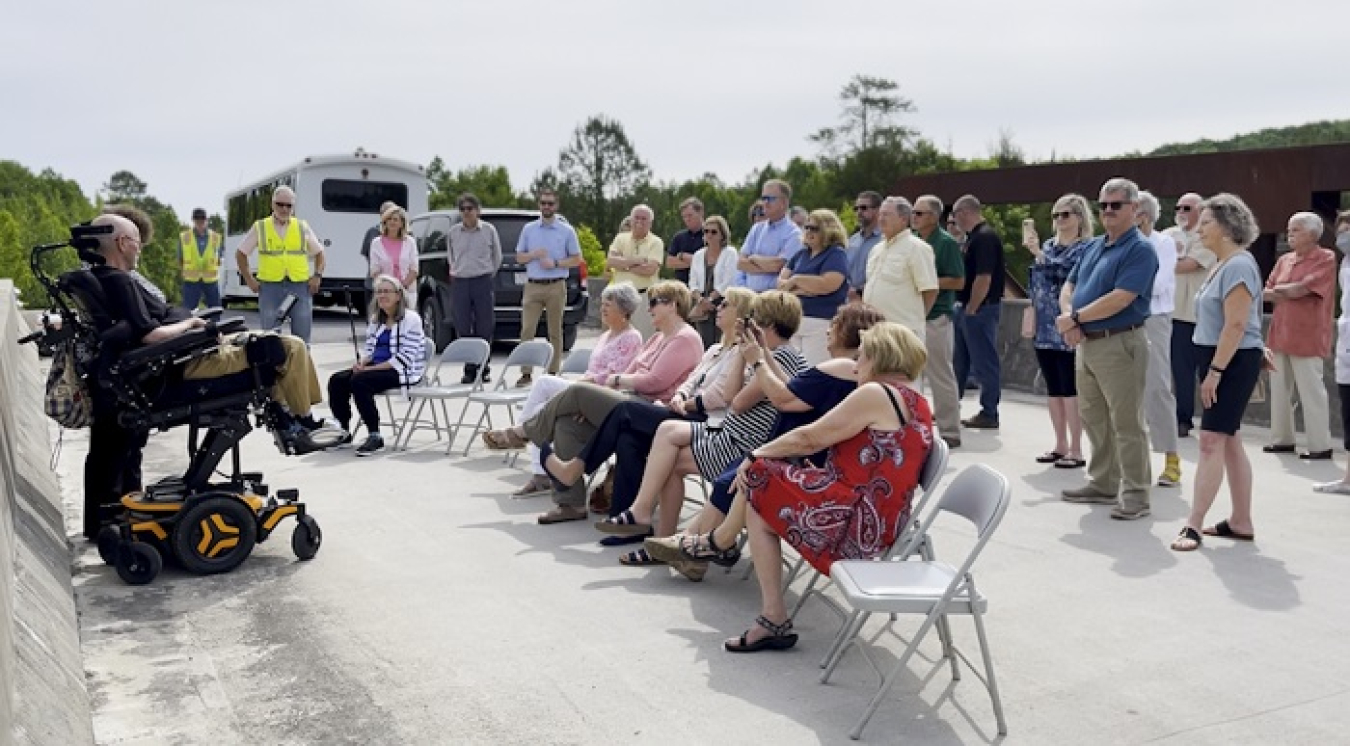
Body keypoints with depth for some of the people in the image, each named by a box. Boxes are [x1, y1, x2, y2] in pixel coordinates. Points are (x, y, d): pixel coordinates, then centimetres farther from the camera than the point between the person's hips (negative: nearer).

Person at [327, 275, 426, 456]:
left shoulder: (411, 319, -8)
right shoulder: (376, 319, 17)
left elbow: (405, 358, -16)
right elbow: (369, 349, 20)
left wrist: (370, 368, -19)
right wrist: (361, 362, -5)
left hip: (403, 372, -8)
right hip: (377, 367, 8)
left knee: (359, 381, -30)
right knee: (336, 380, -11)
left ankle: (375, 436, -24)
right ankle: (343, 431, 1)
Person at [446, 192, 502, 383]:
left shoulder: (489, 230, 2)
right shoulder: (453, 232, 8)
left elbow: (497, 256, 11)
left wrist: (489, 275, 10)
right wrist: (455, 272, 15)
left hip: (483, 282, -2)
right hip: (459, 283, 2)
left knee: (484, 329, 0)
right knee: (463, 329, 0)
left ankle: (484, 369, 9)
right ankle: (469, 370, 6)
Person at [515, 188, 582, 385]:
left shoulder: (566, 231, 5)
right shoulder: (528, 229, 11)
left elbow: (576, 259, 4)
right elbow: (519, 257, 13)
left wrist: (555, 263, -11)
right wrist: (534, 254, -8)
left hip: (556, 287, -2)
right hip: (532, 286, 2)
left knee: (555, 331, 3)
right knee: (527, 330, -6)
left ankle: (553, 372, 9)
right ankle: (526, 373, -4)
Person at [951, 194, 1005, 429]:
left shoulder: (985, 237, -16)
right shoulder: (975, 236, 15)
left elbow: (984, 278, -22)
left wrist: (971, 310, -18)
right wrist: (964, 308, 15)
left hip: (980, 309, -10)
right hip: (967, 307, 10)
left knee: (984, 362, -2)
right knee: (959, 361, 15)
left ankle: (989, 414, 5)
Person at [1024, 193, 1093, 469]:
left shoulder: (1087, 247, -5)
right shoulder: (1048, 245, 16)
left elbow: (1067, 272, -21)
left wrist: (1039, 254, -24)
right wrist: (1031, 314, 13)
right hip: (1045, 328, 7)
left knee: (1070, 389, -4)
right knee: (1053, 388, 11)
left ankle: (1075, 449, 3)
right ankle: (1060, 445, 20)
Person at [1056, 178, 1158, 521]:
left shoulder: (1140, 250, -11)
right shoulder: (1093, 247, 15)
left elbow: (1120, 299, -21)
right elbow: (1069, 287, 15)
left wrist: (1075, 318, -14)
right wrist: (1069, 319, -6)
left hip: (1120, 344, -9)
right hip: (1086, 343, 9)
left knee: (1126, 424, -4)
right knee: (1094, 419, 15)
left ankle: (1135, 495, 4)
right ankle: (1102, 485, 27)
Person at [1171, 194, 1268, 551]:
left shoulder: (1238, 265, -16)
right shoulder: (1222, 264, 15)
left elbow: (1236, 325, -22)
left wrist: (1214, 371, -22)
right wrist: (1212, 369, 17)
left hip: (1234, 362, -10)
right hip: (1221, 361, 10)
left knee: (1211, 441, -12)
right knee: (1229, 441, 13)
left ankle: (1194, 525, -11)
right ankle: (1241, 521, 20)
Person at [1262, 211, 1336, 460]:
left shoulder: (1326, 259, -6)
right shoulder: (1284, 260, 13)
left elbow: (1300, 289, -15)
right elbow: (1268, 293, 8)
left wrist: (1278, 290, 0)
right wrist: (1288, 293, -11)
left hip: (1307, 338, -7)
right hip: (1280, 334, 7)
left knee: (1311, 392, -3)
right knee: (1279, 390, 10)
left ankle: (1321, 446, 4)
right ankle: (1283, 439, 20)